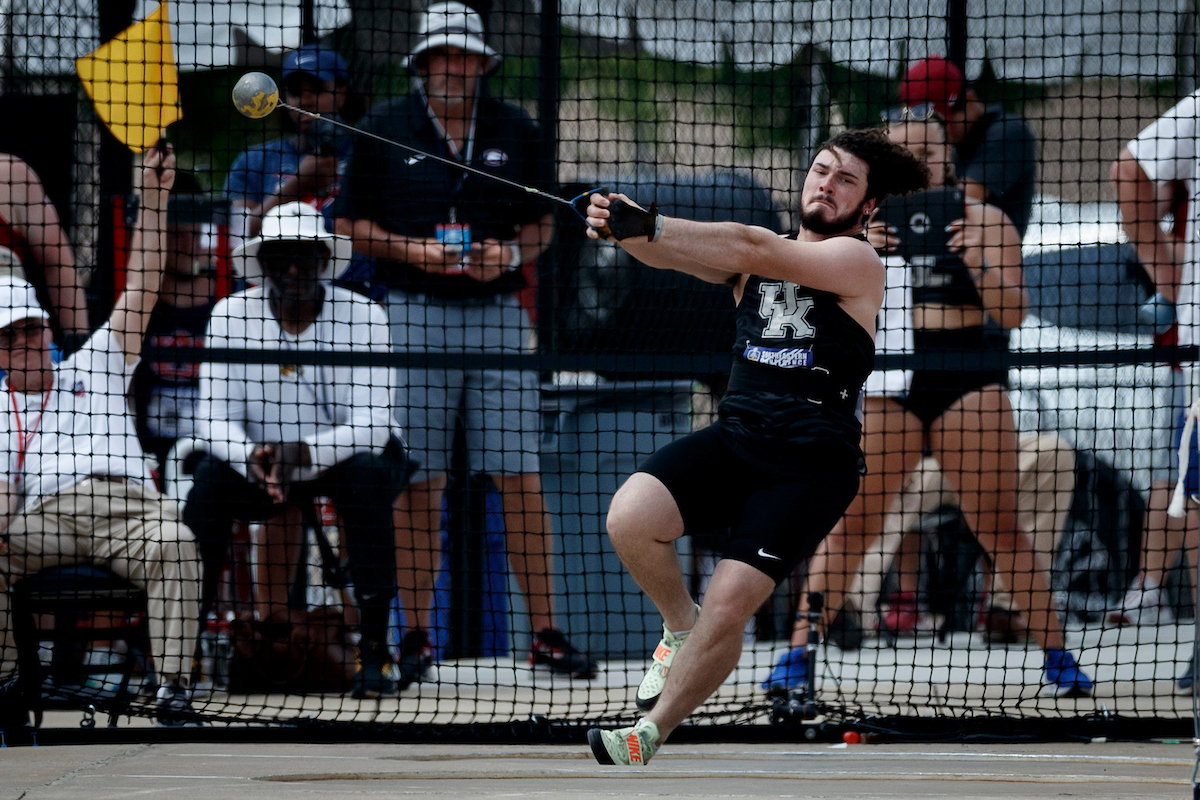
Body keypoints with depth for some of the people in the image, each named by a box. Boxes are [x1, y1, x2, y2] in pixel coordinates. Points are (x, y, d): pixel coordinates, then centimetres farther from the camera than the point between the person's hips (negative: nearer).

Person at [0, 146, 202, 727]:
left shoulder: (95, 368, 27)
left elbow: (140, 293, 19)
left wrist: (153, 198, 11)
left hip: (129, 508, 0)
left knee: (174, 543, -34)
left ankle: (172, 686, -35)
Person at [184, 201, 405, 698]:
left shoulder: (362, 316, -17)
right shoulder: (231, 316, -12)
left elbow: (371, 424, -25)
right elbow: (214, 418, -16)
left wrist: (308, 451, -44)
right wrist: (253, 457, -39)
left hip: (346, 454, -1)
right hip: (260, 458, 1)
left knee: (366, 477, -35)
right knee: (209, 477, -29)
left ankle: (375, 651, -31)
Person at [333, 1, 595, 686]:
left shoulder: (516, 130, 9)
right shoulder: (385, 129, 4)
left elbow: (542, 223, 14)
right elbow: (351, 224, 6)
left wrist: (512, 252, -7)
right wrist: (410, 250, -10)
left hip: (498, 314, 1)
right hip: (414, 317, -1)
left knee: (521, 479, -3)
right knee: (419, 486, -1)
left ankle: (546, 634, -1)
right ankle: (417, 637, 6)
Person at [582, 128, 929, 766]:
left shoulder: (855, 261, 0)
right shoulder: (755, 255, 16)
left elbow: (753, 250, -15)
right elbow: (677, 255, -4)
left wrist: (649, 227, -25)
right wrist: (625, 230, -27)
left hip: (811, 464, -4)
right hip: (734, 437, 4)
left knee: (729, 605, -17)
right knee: (629, 518, -23)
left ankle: (649, 735, 3)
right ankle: (680, 627, 7)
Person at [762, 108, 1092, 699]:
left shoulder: (983, 221, 5)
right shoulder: (862, 224, 8)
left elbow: (1013, 315, -1)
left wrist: (979, 264, -18)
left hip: (969, 383, -1)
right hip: (888, 380, 1)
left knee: (998, 527, 0)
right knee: (848, 522, -4)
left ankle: (1057, 657, 7)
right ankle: (798, 654, 0)